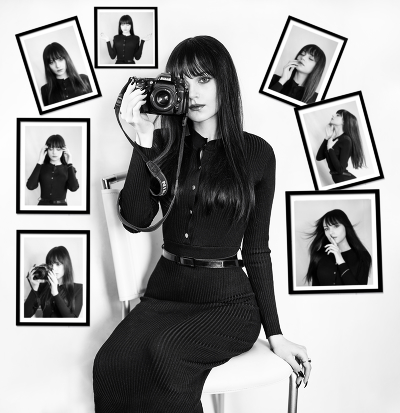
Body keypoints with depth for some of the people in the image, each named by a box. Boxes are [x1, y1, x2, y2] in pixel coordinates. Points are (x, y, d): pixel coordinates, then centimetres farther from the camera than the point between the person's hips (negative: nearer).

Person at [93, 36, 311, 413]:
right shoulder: (163, 145, 6)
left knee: (165, 352, -30)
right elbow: (136, 218, -7)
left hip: (228, 300, -1)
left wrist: (275, 334, 3)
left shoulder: (257, 153, 1)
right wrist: (143, 140, -12)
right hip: (165, 292, 2)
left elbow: (257, 248, 4)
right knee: (110, 364, -26)